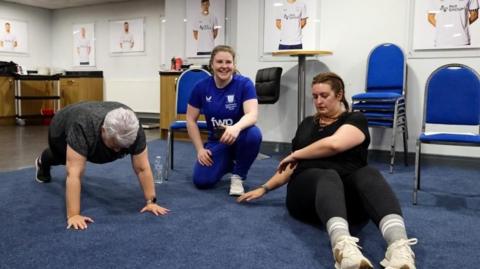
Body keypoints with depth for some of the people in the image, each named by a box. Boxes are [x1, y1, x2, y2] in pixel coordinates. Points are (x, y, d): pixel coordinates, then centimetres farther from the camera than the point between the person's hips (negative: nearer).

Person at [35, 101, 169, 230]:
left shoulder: (134, 130, -38)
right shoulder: (83, 128, -47)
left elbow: (142, 168, -32)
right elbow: (74, 173, -48)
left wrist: (151, 201, -34)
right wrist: (73, 215, -51)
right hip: (63, 128, -2)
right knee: (62, 158, 26)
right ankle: (43, 161, 56)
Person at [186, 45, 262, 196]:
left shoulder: (244, 84, -16)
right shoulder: (201, 87, -8)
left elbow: (252, 114, -29)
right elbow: (191, 120, 0)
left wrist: (236, 128, -51)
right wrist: (200, 149, -7)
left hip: (239, 138, -2)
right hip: (216, 141, 2)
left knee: (253, 134, -38)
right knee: (202, 181, -20)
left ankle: (238, 176, -9)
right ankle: (228, 163, 15)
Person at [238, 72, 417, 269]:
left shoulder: (355, 119, 8)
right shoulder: (307, 124, 25)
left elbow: (333, 144, -14)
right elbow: (292, 165, 30)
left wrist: (296, 154, -1)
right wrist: (264, 188, 24)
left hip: (349, 194, -1)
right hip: (307, 187, 1)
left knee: (369, 175, -36)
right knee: (328, 177, -36)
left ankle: (400, 248, -62)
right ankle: (343, 246, -67)